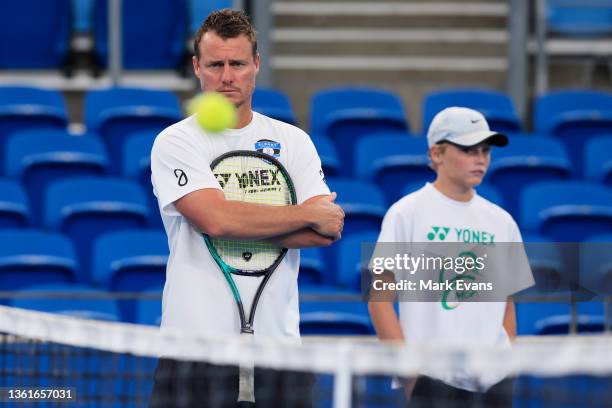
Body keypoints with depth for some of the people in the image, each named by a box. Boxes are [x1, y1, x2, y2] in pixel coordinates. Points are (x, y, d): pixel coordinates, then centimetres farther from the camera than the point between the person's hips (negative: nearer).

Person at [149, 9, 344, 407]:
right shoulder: (175, 142, 1)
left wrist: (241, 227, -12)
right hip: (197, 341, -3)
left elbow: (325, 233, -1)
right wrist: (309, 215, -7)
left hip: (277, 340, 3)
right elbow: (216, 218, -15)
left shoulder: (293, 141, 11)